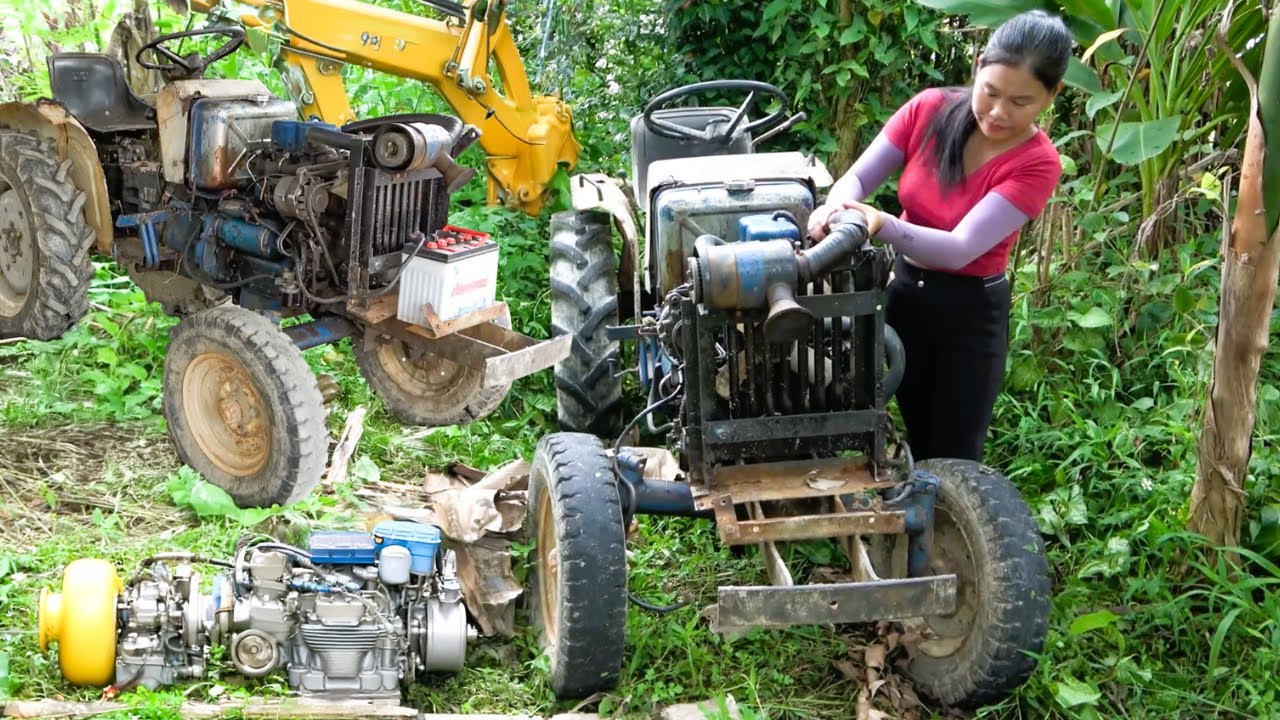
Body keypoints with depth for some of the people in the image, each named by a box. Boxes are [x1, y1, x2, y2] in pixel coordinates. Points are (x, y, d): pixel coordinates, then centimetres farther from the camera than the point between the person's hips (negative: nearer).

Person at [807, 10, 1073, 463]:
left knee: (955, 458, 6)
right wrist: (837, 207, -34)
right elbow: (857, 178, -9)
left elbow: (961, 248, -30)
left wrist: (884, 226, -46)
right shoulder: (929, 111, -11)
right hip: (905, 292, 4)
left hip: (971, 313, -4)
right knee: (918, 442, 18)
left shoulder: (1037, 165, -21)